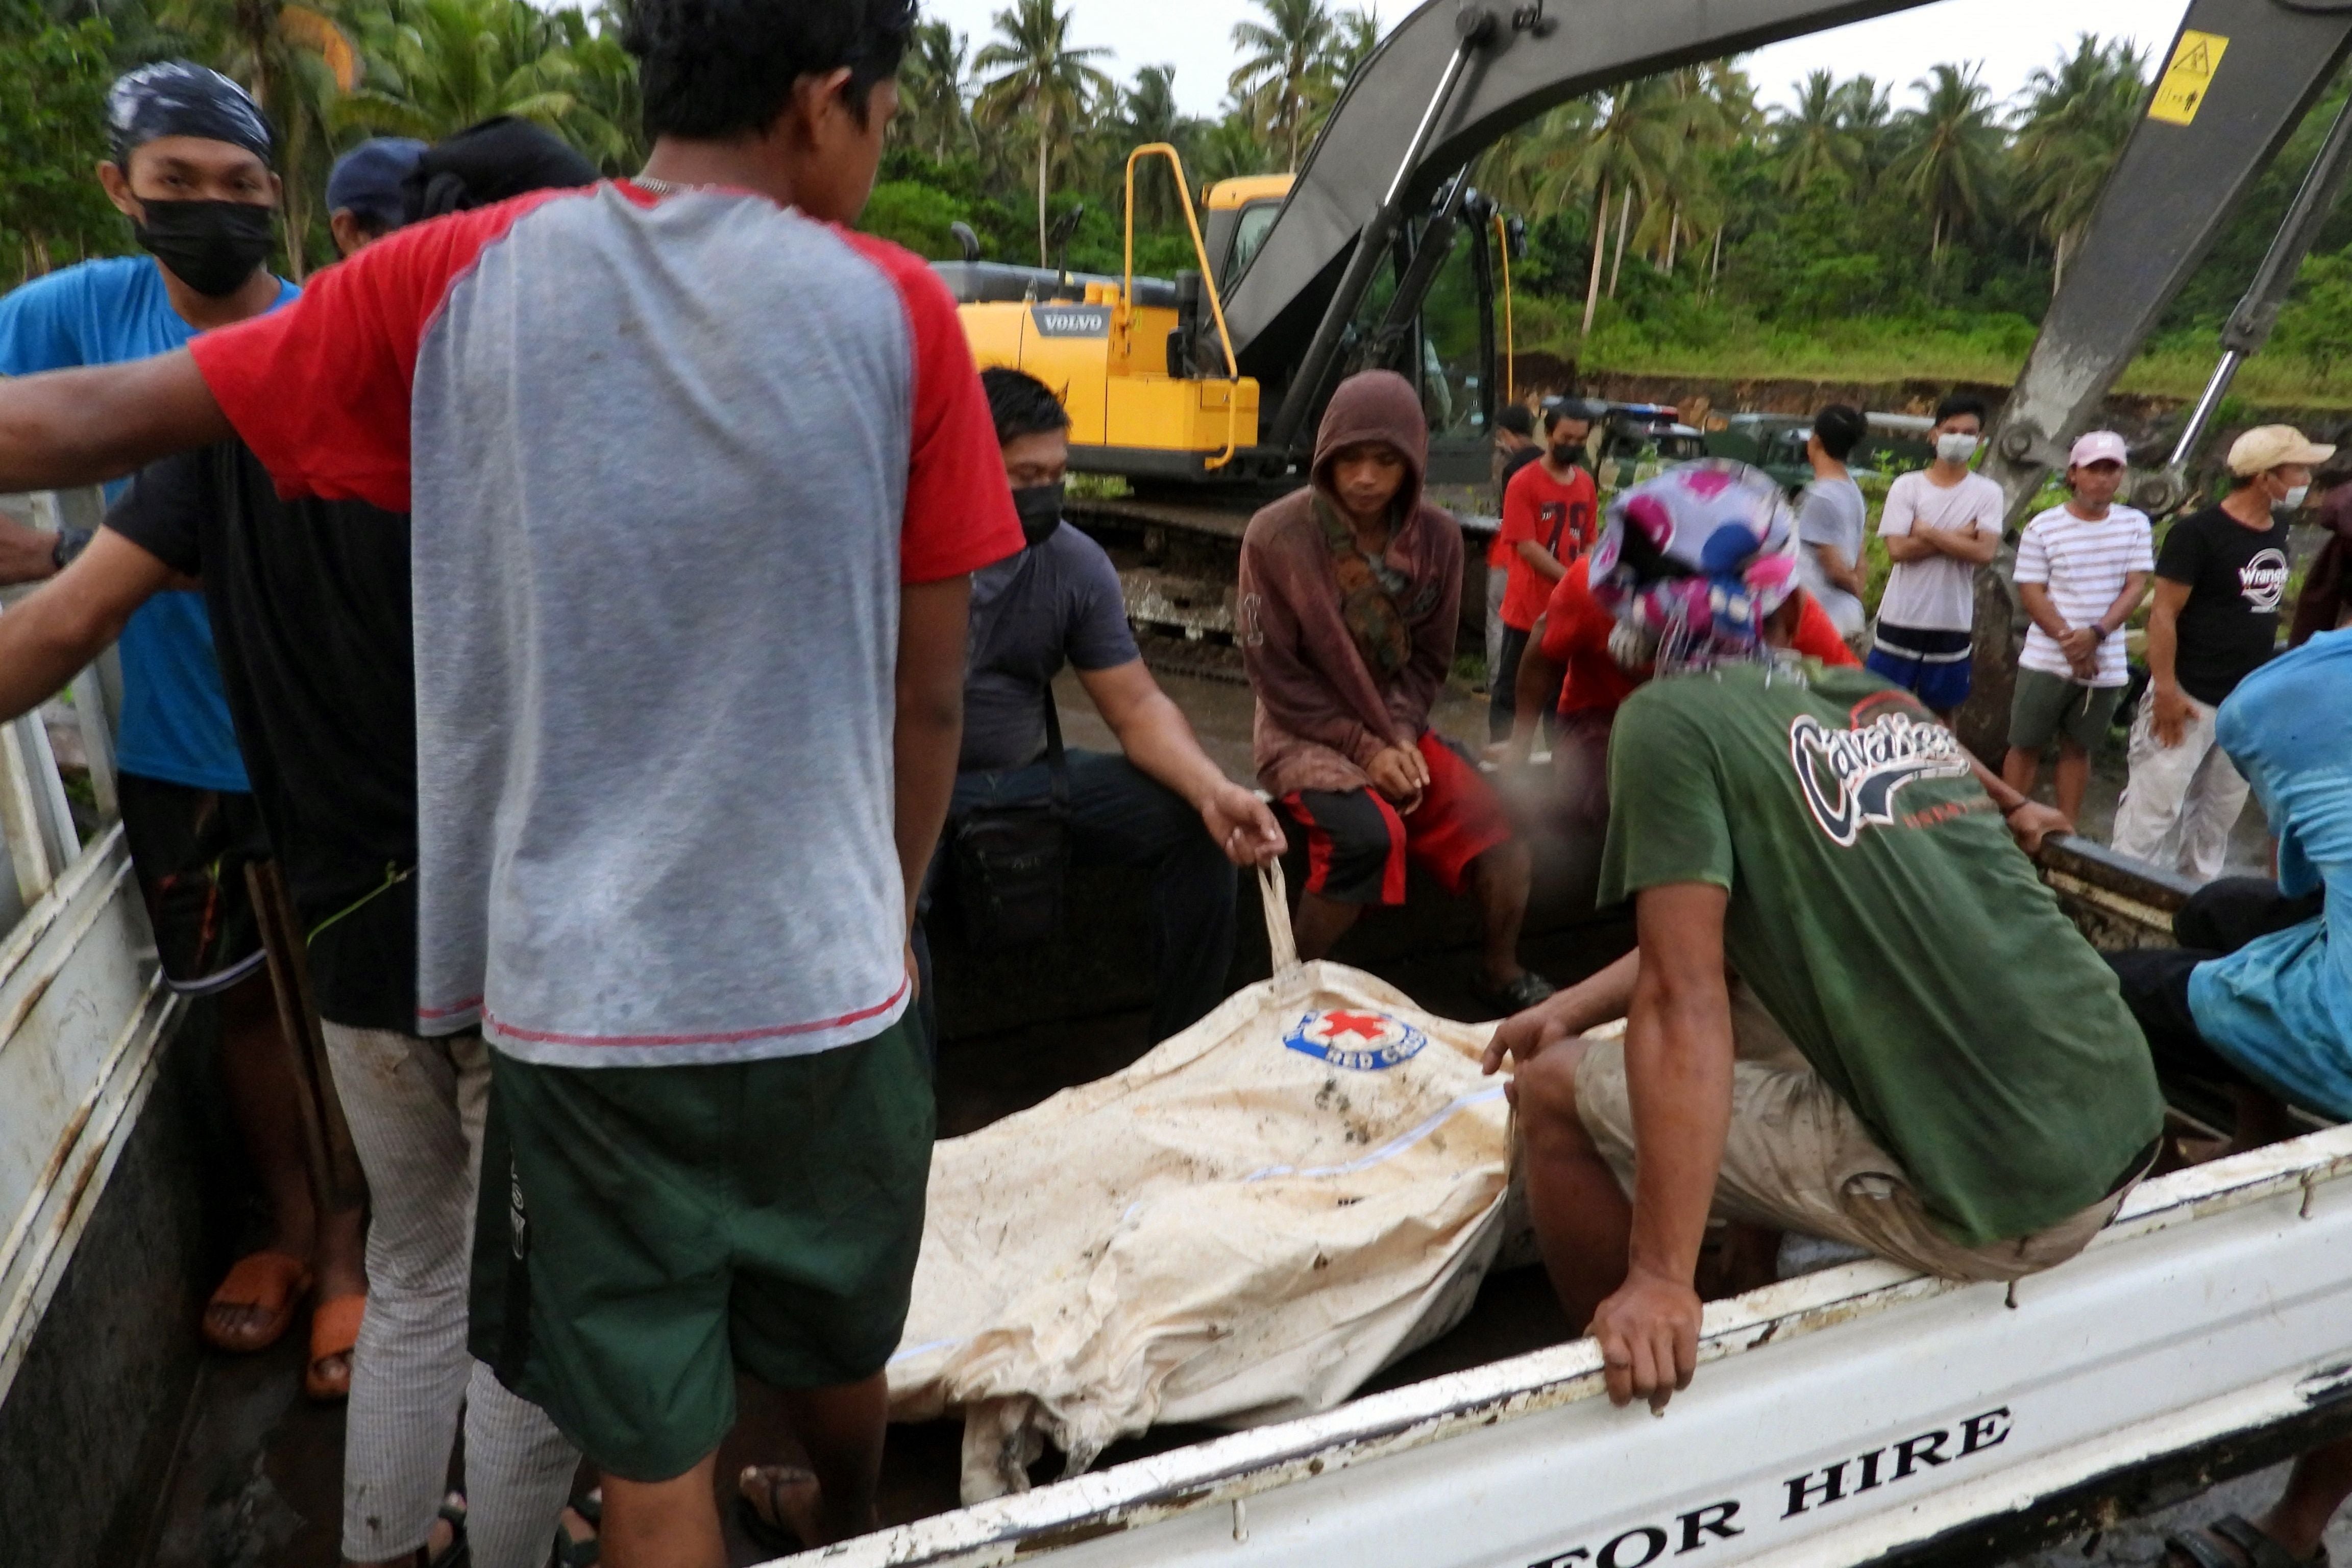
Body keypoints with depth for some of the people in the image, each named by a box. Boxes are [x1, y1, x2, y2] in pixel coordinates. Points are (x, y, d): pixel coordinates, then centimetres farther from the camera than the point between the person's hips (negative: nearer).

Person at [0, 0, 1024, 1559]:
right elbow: (931, 702, -3)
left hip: (579, 994, 0)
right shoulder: (897, 310, -5)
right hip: (824, 984, 1)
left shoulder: (458, 280, -2)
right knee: (839, 1354, 28)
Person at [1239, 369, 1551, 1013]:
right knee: (1367, 835, -32)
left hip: (1396, 729, 4)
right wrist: (1363, 747, -17)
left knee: (1500, 817, -16)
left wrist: (1400, 736, -13)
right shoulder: (1276, 536, -13)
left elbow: (1429, 658, 6)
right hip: (1306, 733, -4)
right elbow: (1275, 674, -11)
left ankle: (1501, 973, 11)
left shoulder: (1437, 537, -1)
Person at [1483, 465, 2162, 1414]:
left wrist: (1660, 1281, -15)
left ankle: (1630, 1365, 22)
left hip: (1988, 1204, -8)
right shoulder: (1880, 697, 13)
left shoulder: (1669, 718, -9)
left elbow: (1684, 1001, -16)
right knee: (1747, 989, 27)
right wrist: (1574, 1007, 24)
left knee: (1556, 1090, 3)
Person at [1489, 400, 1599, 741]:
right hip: (1528, 607, -6)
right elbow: (1527, 546, -16)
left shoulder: (1586, 483, 8)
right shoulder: (1523, 482, -11)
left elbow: (1588, 543, 13)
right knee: (1511, 689, 4)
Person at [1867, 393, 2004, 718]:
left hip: (1953, 623, 1)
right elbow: (1898, 549, -12)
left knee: (1940, 712, 12)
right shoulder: (1907, 487, -2)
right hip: (1901, 618, -1)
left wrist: (1926, 532, -12)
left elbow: (1985, 553, -13)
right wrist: (1960, 536, -13)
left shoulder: (1988, 493, 1)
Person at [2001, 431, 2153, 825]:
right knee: (2026, 745, 4)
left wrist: (2096, 634, -16)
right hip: (2047, 661, -2)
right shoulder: (2044, 527, -4)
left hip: (2106, 665, 2)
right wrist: (2068, 640, -17)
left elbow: (2136, 587, -1)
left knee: (2078, 748, 11)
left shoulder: (2135, 524, 4)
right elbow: (2031, 593, -6)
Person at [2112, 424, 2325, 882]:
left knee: (2219, 814, 15)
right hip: (2189, 699, -7)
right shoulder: (2198, 532, -13)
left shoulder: (2278, 531, 9)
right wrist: (2165, 690, -20)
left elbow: (2264, 608, 18)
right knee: (2154, 808, -5)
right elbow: (2164, 613, -15)